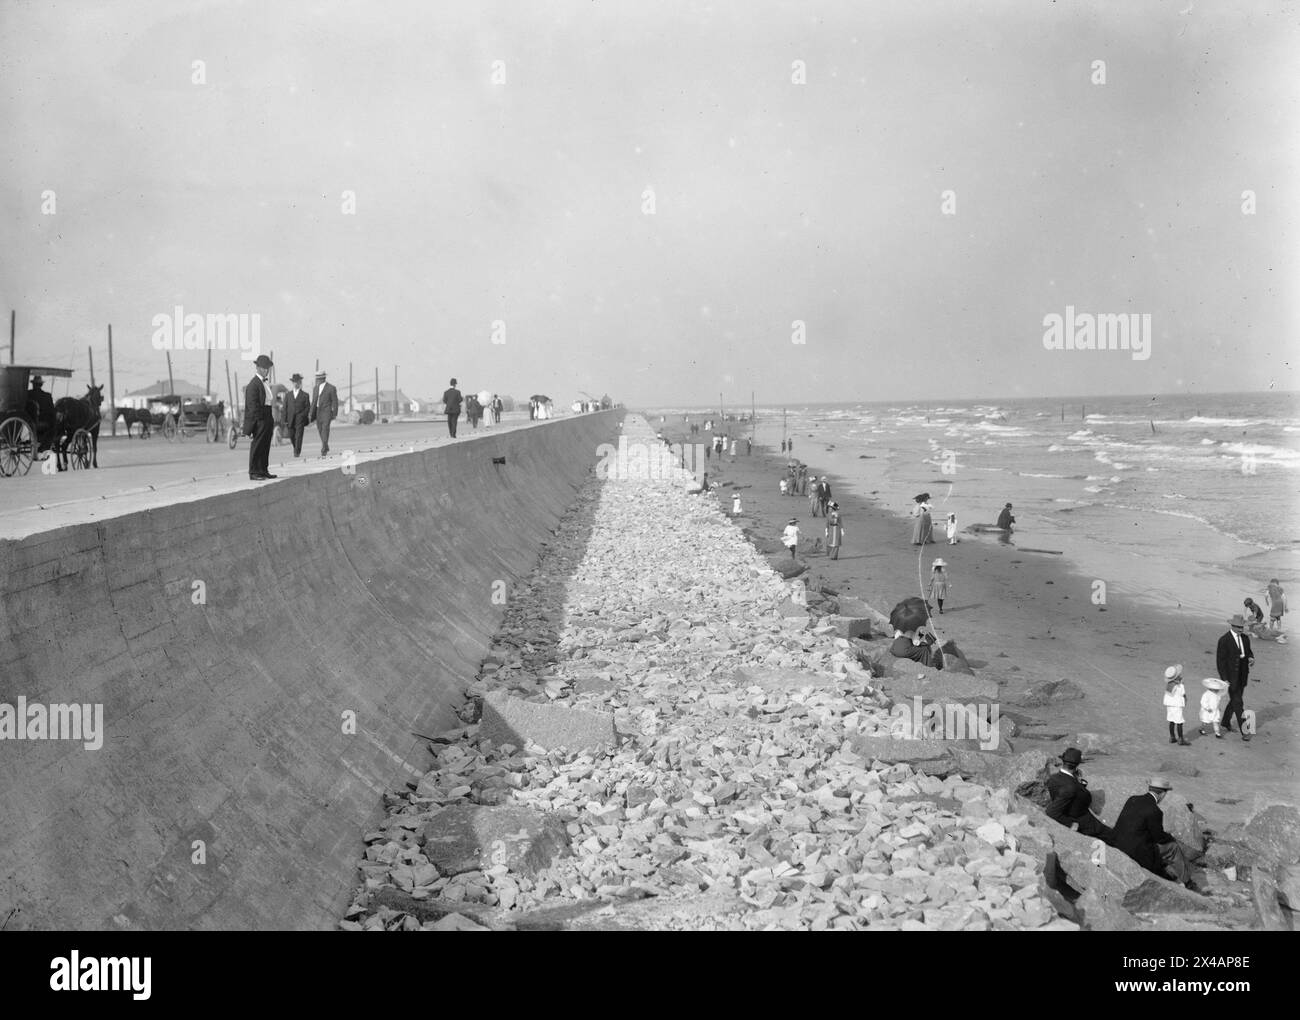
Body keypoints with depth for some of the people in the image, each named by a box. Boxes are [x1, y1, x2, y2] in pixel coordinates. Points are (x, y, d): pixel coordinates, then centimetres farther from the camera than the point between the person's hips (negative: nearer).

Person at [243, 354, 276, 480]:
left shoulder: (265, 383, 17)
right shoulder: (253, 384, -13)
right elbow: (252, 405, -17)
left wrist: (271, 420, 16)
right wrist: (258, 421, -20)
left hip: (268, 419, 9)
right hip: (259, 419, -9)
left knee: (265, 446, 13)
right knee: (257, 446, -5)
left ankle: (264, 470, 19)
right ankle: (253, 472, -2)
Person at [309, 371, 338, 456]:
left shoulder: (331, 388, -7)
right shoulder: (315, 389, 11)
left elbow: (335, 401, -6)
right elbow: (313, 402, 13)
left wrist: (335, 414, -11)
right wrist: (311, 415, 8)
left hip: (327, 411, -6)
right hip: (318, 412, 6)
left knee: (325, 428, -16)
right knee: (320, 430, 7)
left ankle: (323, 449, -19)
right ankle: (326, 447, 23)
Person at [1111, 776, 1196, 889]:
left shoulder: (1132, 800, 4)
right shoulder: (1154, 811, -19)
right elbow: (1159, 837, -7)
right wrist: (1171, 838, 15)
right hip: (1137, 853, -8)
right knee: (1174, 848, 10)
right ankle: (1187, 883, 27)